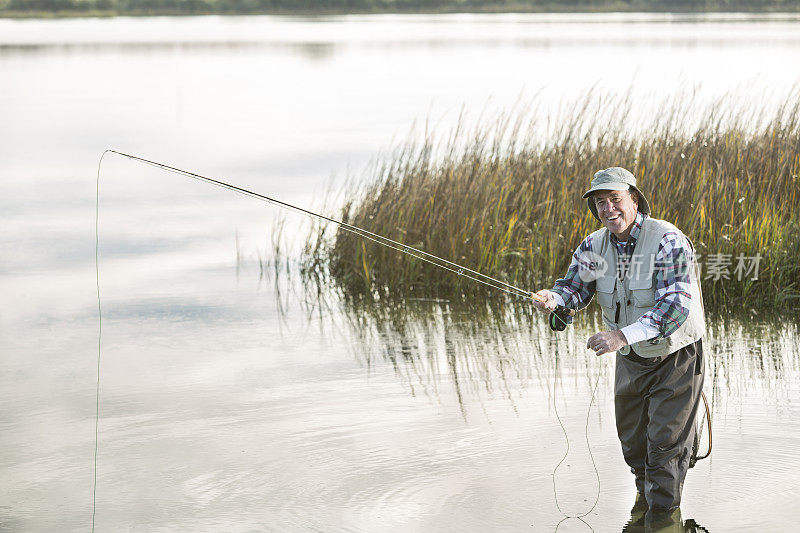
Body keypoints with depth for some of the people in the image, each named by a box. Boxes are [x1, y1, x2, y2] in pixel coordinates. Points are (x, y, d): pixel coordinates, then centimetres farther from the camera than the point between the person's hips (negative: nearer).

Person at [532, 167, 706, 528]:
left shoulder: (668, 241, -26)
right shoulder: (594, 245, -5)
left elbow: (675, 306, -34)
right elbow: (575, 286, -2)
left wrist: (622, 336, -44)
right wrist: (552, 298, -28)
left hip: (675, 358, -6)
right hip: (630, 359, 6)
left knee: (666, 444, -4)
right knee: (632, 437, 18)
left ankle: (664, 515, 12)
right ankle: (645, 492, 44)